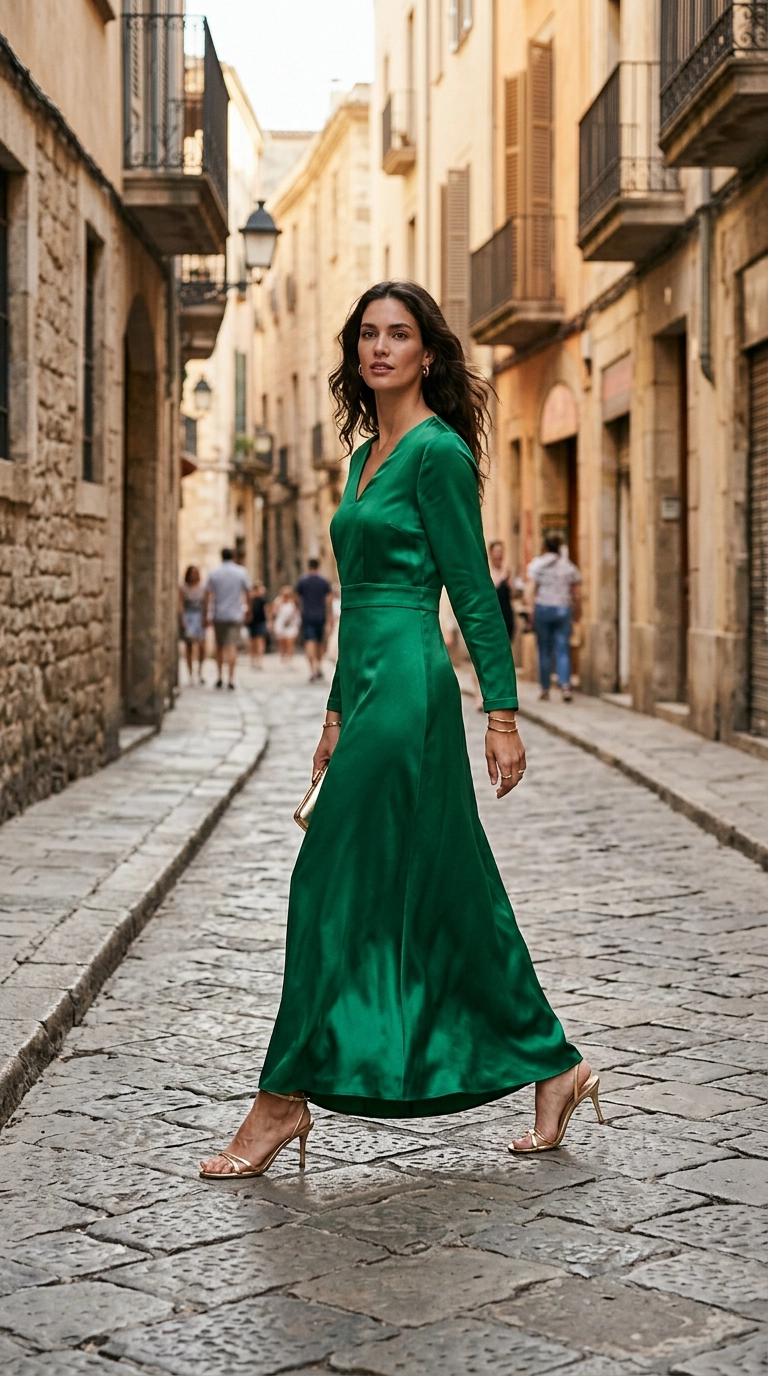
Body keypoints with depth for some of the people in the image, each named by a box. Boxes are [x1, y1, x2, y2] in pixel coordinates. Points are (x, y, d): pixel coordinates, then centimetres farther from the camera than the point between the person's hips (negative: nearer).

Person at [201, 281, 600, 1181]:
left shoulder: (437, 451, -9)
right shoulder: (366, 453, 18)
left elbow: (475, 592, -11)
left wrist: (502, 713, -14)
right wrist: (337, 712, 23)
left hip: (407, 686, -10)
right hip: (370, 688, 10)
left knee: (336, 882, -6)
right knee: (449, 895, 12)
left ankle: (284, 1100, 2)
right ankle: (554, 1067, 21)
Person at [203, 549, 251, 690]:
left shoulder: (213, 573, 1)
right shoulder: (241, 572, 1)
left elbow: (208, 595, -1)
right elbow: (247, 592, 5)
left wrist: (207, 615, 3)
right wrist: (246, 608, 19)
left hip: (218, 615, 1)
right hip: (235, 615, -1)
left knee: (219, 646, 15)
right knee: (232, 646, -5)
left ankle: (219, 677, 12)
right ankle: (230, 678, -11)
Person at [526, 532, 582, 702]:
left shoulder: (536, 564, 1)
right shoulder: (569, 565, 7)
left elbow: (531, 590, -6)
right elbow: (577, 594, 7)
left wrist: (530, 612, -5)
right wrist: (577, 612, 17)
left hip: (542, 609, -1)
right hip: (563, 610, 1)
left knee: (544, 651, 6)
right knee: (563, 649, -1)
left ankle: (545, 688, 9)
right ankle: (565, 684, -18)